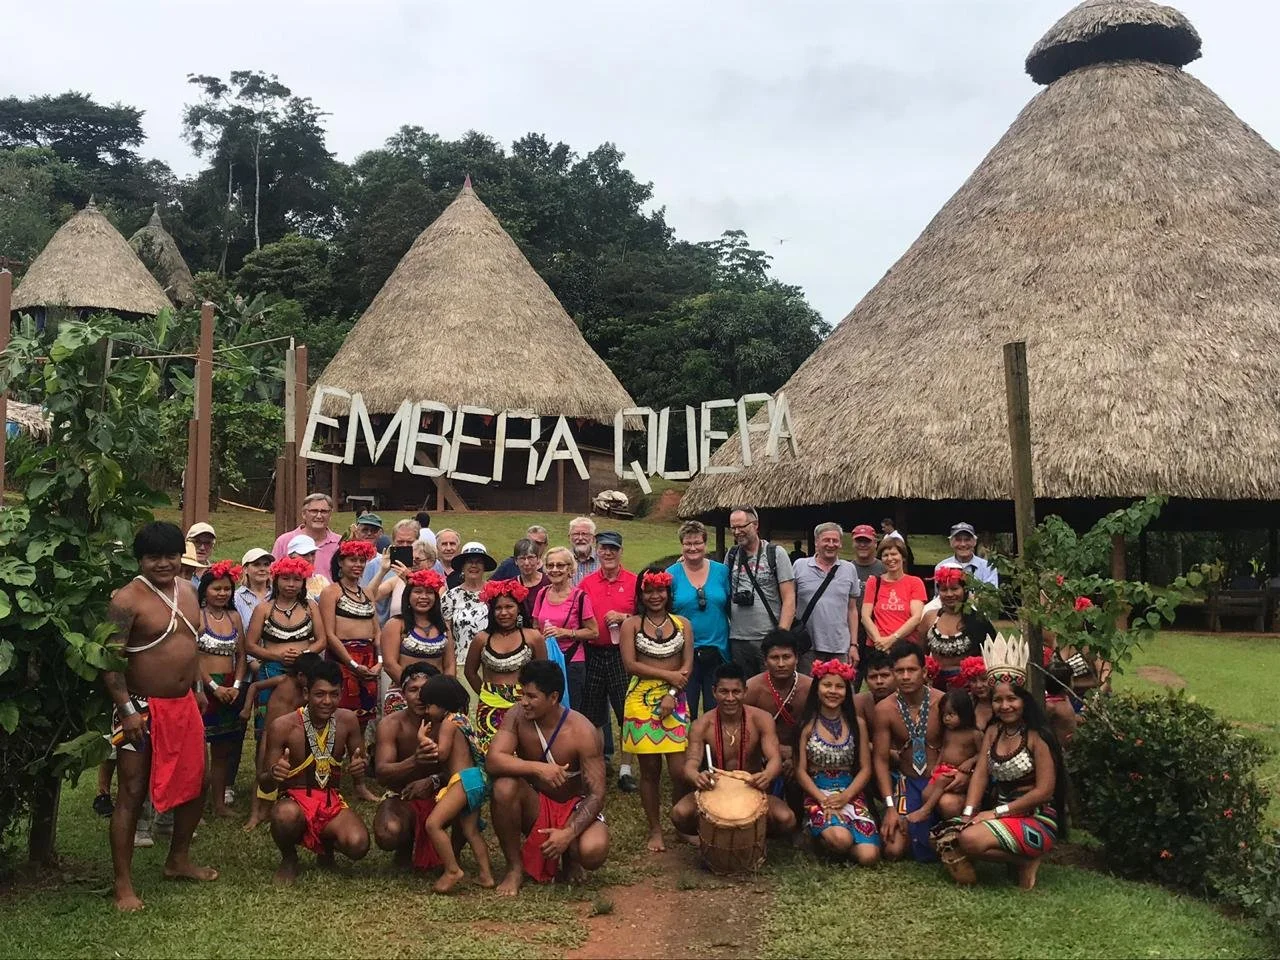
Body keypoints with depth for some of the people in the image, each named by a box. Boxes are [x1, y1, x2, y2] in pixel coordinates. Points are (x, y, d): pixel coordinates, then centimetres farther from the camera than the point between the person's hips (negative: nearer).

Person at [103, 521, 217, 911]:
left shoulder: (187, 591, 7)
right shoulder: (127, 600, -16)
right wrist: (127, 711, -22)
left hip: (184, 705, 8)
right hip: (143, 708, -8)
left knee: (194, 785, 16)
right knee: (132, 794, 0)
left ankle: (178, 860, 35)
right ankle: (123, 884, 10)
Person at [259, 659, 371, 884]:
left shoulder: (348, 720, -3)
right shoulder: (282, 726, -12)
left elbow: (360, 762, 11)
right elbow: (265, 785, -6)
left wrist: (360, 767, -15)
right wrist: (272, 775, -31)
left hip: (332, 802, 2)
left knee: (358, 845, -28)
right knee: (286, 815, -40)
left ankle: (327, 844, 12)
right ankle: (289, 859, -2)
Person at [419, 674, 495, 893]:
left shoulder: (449, 721, -7)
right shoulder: (459, 719, 21)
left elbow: (441, 753, -15)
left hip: (464, 779, -11)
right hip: (473, 780, 11)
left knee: (433, 823, -15)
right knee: (471, 831, 13)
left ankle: (452, 870, -15)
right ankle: (485, 874, 12)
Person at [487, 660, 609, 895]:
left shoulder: (582, 732, -22)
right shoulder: (517, 716, -15)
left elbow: (596, 794, -22)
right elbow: (492, 760, -27)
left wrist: (568, 833, -36)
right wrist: (537, 768, -40)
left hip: (575, 807, -2)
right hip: (535, 805, 2)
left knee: (593, 851, -34)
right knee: (504, 786, -32)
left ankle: (569, 858, 7)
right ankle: (515, 867, -10)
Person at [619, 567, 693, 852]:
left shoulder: (682, 625, 9)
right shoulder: (631, 624, 2)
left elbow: (688, 666, 2)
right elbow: (630, 664, -8)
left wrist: (671, 695, -11)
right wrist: (668, 674, -11)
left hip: (675, 701, 1)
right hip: (642, 701, -1)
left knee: (680, 769, -5)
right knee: (650, 769, 4)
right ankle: (655, 830, 17)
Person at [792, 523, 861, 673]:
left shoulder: (850, 569, 9)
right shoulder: (799, 566, 2)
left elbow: (852, 610, 11)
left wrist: (854, 645, 7)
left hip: (840, 649, 2)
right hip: (807, 649, -1)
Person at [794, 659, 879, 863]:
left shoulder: (857, 724, 6)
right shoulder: (807, 725, 0)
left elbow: (865, 769, 5)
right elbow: (801, 771, -1)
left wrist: (845, 796, -10)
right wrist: (824, 800, -14)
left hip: (850, 795, 3)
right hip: (817, 795, -3)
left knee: (868, 856, -19)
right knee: (841, 839, -33)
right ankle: (821, 834, 2)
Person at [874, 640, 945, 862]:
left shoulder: (942, 702, -13)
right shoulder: (885, 709, -9)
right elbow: (881, 759, -4)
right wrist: (890, 807, -11)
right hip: (908, 783, 1)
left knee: (949, 806, -36)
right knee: (893, 850, -14)